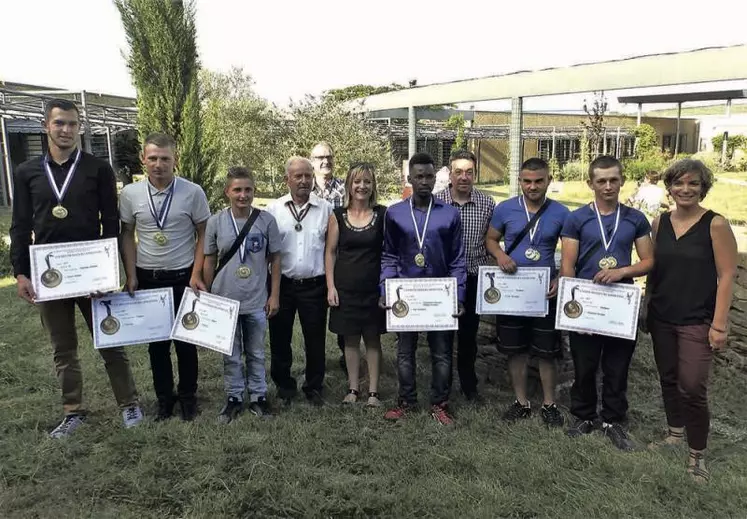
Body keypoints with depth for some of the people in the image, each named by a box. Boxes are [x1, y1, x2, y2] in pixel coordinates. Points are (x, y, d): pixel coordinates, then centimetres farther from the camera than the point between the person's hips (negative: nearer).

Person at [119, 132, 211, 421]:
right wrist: (131, 276, -1)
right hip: (146, 278, 2)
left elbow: (203, 235, -2)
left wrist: (196, 275, -9)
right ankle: (164, 398, 30)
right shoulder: (130, 193, -3)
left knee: (185, 340, 8)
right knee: (156, 342, 12)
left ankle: (188, 396, 29)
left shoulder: (193, 192, -9)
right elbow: (127, 236, 5)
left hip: (183, 278, -2)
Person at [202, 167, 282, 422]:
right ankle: (234, 398, 30)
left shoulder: (266, 220, -7)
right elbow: (209, 262, 3)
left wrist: (274, 295, -1)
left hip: (257, 302, 0)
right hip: (225, 301, 0)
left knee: (256, 353, 15)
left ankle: (258, 396, 31)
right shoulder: (215, 222, -5)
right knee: (231, 355, 14)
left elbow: (274, 259, 1)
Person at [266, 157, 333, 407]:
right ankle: (284, 386, 30)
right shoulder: (273, 209, 0)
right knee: (280, 338, 12)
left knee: (315, 339, 9)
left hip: (314, 285, 0)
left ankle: (314, 387, 27)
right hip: (282, 283, 1)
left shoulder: (325, 209, 0)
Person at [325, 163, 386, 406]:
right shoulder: (338, 216, 2)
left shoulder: (382, 214, -1)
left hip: (374, 288, -1)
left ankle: (373, 391, 18)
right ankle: (353, 388, 24)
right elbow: (330, 252, 4)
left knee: (373, 339, 7)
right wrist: (331, 287, -2)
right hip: (346, 288, 1)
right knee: (350, 339, 10)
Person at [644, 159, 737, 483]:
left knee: (692, 388, -5)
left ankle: (698, 454, 13)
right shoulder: (659, 223, 4)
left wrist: (720, 324, -14)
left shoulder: (715, 225, -9)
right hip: (661, 318, 5)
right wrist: (646, 307, 9)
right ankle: (675, 433, 35)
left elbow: (726, 276, -10)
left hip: (697, 321, -5)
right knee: (668, 379, 15)